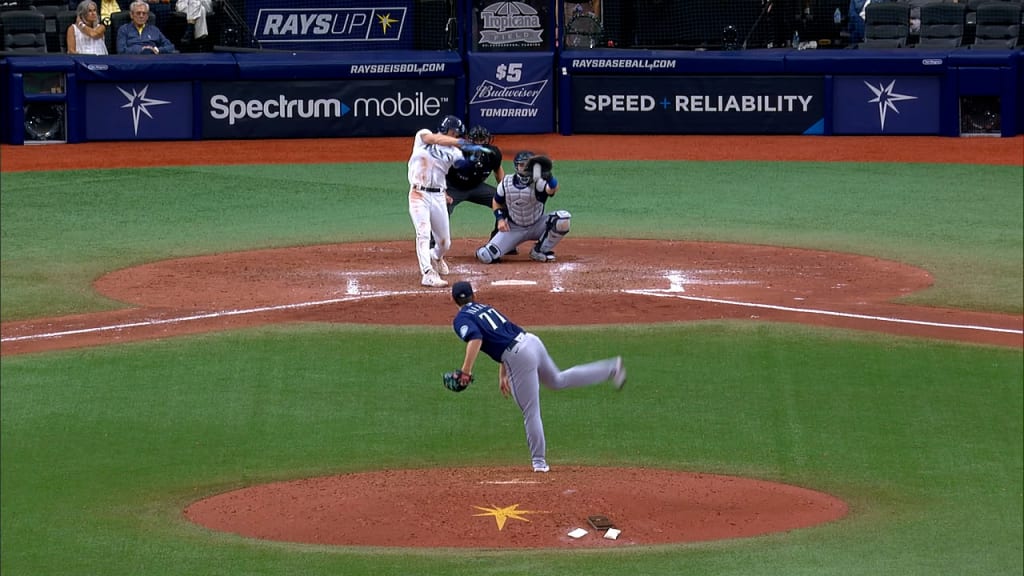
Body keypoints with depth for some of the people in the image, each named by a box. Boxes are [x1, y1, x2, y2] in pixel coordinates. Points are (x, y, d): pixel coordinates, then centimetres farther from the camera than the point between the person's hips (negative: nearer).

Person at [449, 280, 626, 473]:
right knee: (557, 380, 32)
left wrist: (466, 371, -24)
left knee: (531, 412, -1)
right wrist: (503, 375, 30)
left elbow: (475, 339, -22)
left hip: (518, 356, -8)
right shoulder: (486, 308, 24)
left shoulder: (461, 319, -1)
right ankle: (611, 369, 34)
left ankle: (539, 461, 5)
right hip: (532, 340, 8)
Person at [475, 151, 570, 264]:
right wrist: (500, 219, -9)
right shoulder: (506, 183, -10)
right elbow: (496, 202, 8)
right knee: (484, 256, -16)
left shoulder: (538, 182, -21)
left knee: (563, 218, -29)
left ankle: (541, 250, -7)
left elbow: (553, 190, -45)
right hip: (513, 228, 1)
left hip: (537, 226, -1)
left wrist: (548, 176, -66)